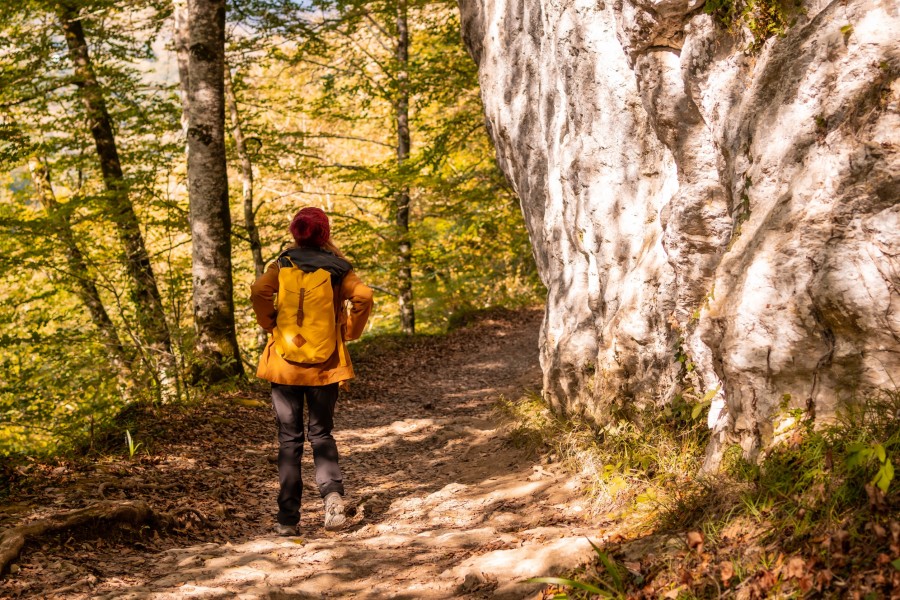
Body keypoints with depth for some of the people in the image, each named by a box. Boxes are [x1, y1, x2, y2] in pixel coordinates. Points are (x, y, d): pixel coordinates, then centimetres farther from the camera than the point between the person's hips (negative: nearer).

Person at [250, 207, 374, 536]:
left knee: (289, 439, 8)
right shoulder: (338, 267, 0)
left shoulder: (282, 265, 1)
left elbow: (259, 291, -16)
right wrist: (348, 332, -1)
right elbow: (363, 296, -14)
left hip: (285, 361, 0)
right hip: (325, 364, 0)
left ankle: (288, 518, 7)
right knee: (321, 433, 14)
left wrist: (270, 325, -1)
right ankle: (332, 492, -11)